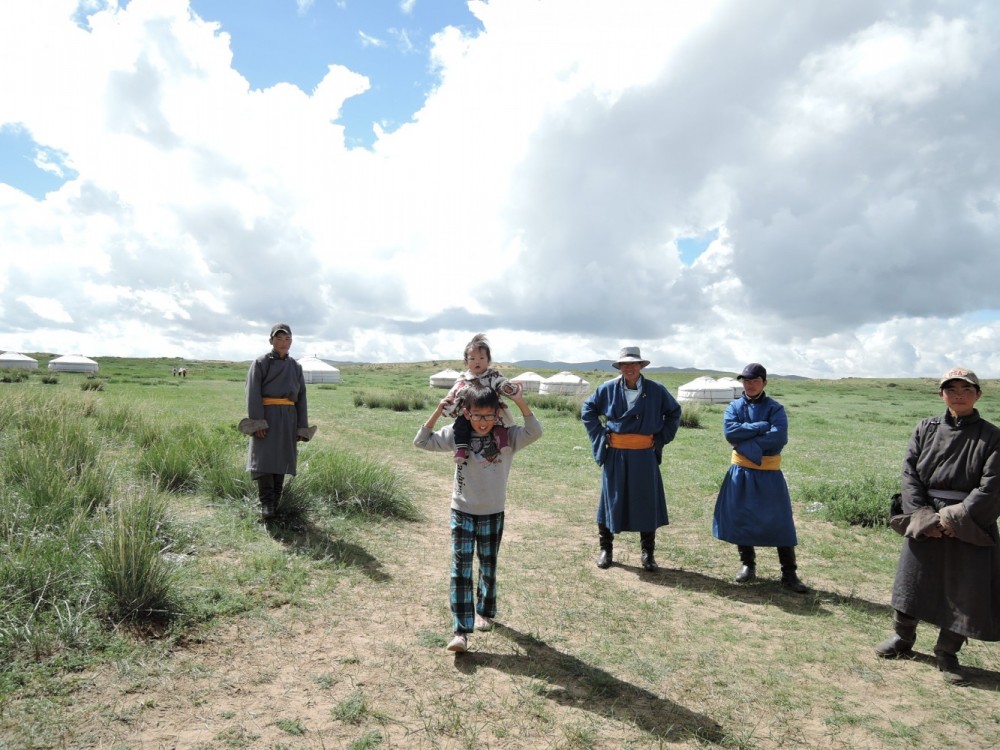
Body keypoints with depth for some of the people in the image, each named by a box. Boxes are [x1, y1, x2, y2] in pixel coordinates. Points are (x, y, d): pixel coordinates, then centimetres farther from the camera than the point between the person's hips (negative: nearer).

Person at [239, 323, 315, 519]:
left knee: (281, 459, 7)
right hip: (266, 416, -4)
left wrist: (302, 427, 7)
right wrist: (256, 421, -17)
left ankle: (275, 502, 18)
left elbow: (301, 398, 12)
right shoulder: (260, 363, 0)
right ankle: (266, 503, -8)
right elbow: (253, 394, -7)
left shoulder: (296, 367, 13)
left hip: (288, 418, 4)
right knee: (264, 457, -11)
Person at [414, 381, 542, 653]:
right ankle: (460, 630, -2)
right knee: (461, 569, -6)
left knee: (488, 567, 15)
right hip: (462, 512, 0)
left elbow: (535, 432, -25)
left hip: (493, 514, 1)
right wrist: (439, 411, -17)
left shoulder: (507, 437, -10)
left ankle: (484, 612, 39)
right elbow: (422, 441, -9)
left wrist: (520, 401, -31)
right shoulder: (457, 434, -8)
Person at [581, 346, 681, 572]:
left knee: (646, 502, 6)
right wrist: (600, 434, 3)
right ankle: (605, 549, 23)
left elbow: (674, 412, 11)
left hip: (644, 456, 0)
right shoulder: (608, 389, -1)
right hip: (615, 455, 0)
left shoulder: (656, 390, -2)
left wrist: (661, 438, 3)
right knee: (611, 500, 8)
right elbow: (588, 409, 12)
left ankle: (648, 553, 21)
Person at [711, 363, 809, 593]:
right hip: (741, 472, 2)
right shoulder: (734, 407, 4)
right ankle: (748, 565, 25)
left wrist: (746, 443, -19)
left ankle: (789, 574, 10)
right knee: (741, 519, 8)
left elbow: (779, 438, -19)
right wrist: (761, 427, -16)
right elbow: (730, 432, -14)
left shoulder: (775, 408, -3)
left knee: (779, 522, 0)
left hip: (768, 474, -2)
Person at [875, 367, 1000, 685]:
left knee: (965, 593, 6)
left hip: (970, 527, -2)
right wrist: (922, 517, -11)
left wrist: (954, 518, -17)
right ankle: (903, 639, 34)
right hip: (923, 523, 2)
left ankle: (947, 653, 26)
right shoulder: (925, 429, 2)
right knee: (911, 580, 13)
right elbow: (910, 474, -2)